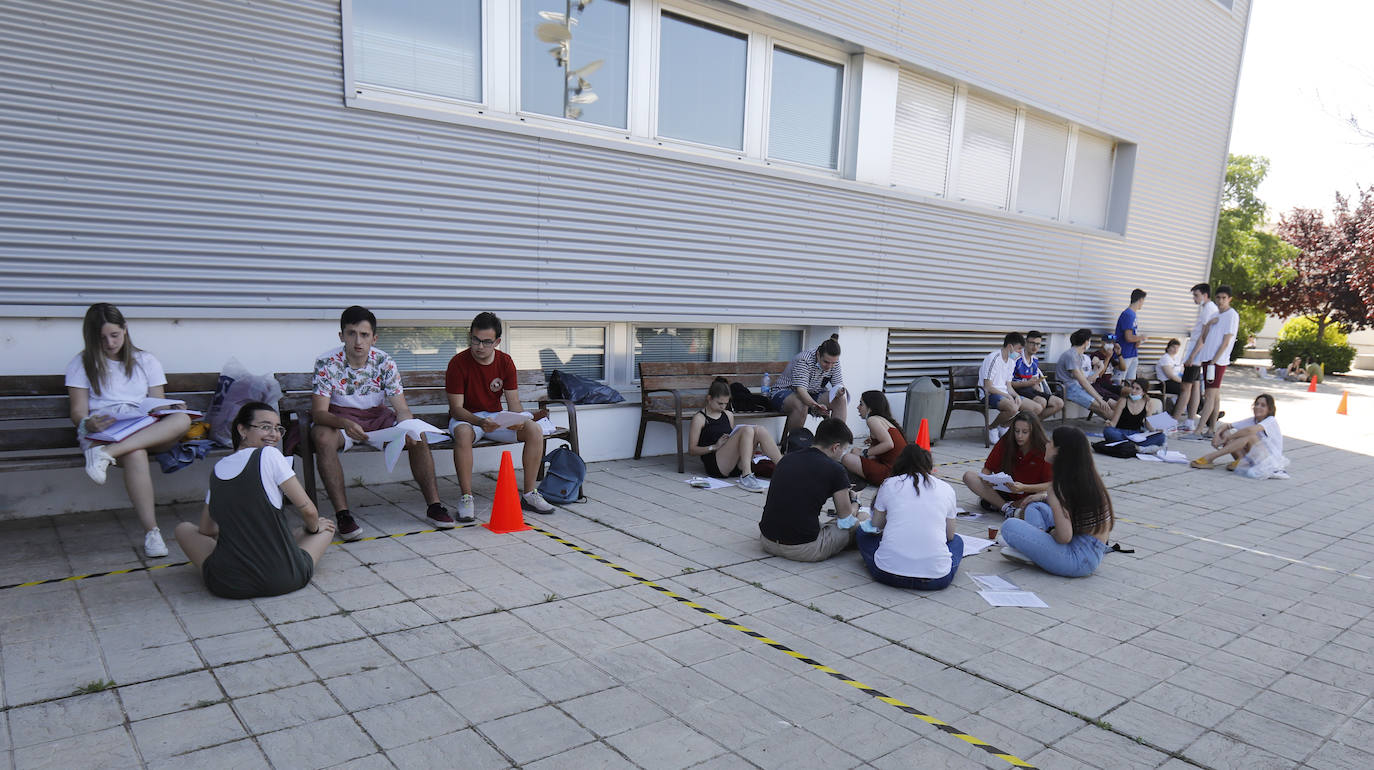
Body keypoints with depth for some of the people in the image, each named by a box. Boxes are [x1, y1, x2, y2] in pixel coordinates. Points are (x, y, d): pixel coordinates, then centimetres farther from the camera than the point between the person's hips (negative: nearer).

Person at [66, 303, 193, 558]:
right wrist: (88, 423, -21)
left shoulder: (145, 361, 19)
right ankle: (151, 530, -40)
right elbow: (78, 412, 4)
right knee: (136, 454, -39)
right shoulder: (81, 364, 13)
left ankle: (107, 453, -42)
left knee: (182, 419, -33)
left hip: (148, 431, 3)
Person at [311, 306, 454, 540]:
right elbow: (318, 411, -22)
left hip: (377, 416, 2)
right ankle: (342, 513, -32)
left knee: (418, 437, -21)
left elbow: (402, 409, -10)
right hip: (339, 418, -2)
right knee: (323, 438, -36)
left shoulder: (385, 363, -9)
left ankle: (433, 505, -12)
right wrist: (345, 424, -44)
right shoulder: (327, 363, -15)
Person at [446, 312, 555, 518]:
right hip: (466, 418, -3)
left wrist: (519, 420, -28)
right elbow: (456, 408, -17)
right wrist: (480, 422, -36)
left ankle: (529, 494, -11)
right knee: (463, 433, -40)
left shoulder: (506, 362, -4)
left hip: (496, 416, 4)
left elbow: (514, 404, -3)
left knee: (535, 430, -21)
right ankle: (466, 498, -28)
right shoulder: (458, 363, -15)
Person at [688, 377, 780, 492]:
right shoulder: (699, 418, 3)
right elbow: (692, 450, -1)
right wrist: (715, 446, -15)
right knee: (747, 430, -27)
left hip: (736, 465, 6)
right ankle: (746, 476, -43)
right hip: (715, 464, -6)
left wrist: (752, 447, 8)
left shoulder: (728, 415, 22)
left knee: (759, 430, -19)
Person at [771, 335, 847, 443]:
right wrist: (815, 405, -56)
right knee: (801, 405, -40)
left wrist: (840, 390, -32)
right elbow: (801, 389, -38)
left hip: (812, 395, 6)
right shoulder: (804, 360, -28)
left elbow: (838, 384, -5)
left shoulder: (834, 362, -8)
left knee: (841, 399, -17)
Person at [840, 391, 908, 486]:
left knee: (847, 458, -13)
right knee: (854, 451, 21)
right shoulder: (886, 420, 21)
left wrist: (865, 453, -12)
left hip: (891, 472, -10)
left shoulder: (872, 419, -8)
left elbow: (889, 444, -21)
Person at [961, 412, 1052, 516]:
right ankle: (1006, 507, -25)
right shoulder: (1005, 443, -8)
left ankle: (994, 504, -28)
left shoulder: (1045, 450, -14)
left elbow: (1050, 485, -17)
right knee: (969, 476, -17)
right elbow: (987, 469, -1)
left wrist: (1024, 488, -33)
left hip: (1029, 495, -3)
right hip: (1002, 493, 3)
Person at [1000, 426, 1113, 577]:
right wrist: (1045, 497, 20)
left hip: (1079, 560, -10)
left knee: (1009, 526, -13)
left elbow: (1064, 537, -25)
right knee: (1035, 506, 20)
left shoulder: (1058, 487, -19)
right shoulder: (1090, 477, 7)